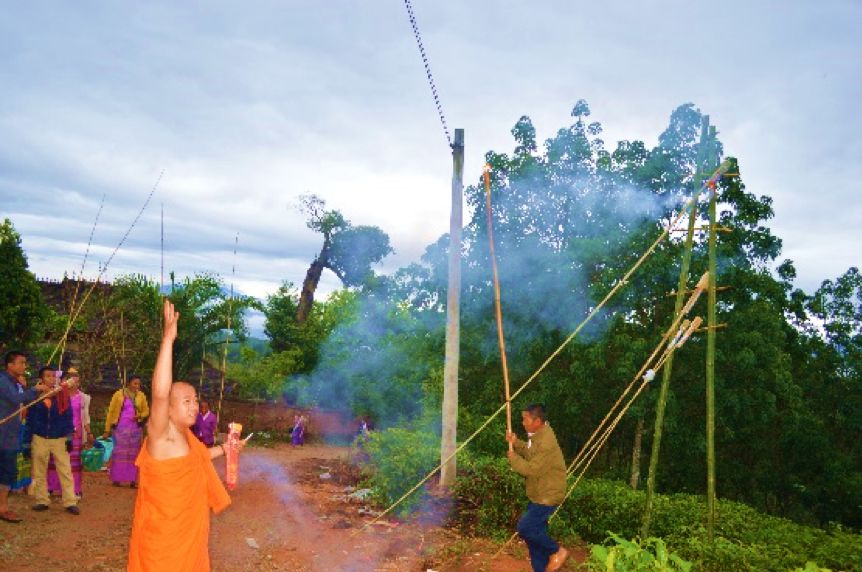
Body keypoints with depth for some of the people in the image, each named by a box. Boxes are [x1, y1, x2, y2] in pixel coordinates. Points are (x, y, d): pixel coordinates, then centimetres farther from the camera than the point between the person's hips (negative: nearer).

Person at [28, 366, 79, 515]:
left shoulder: (63, 395, -2)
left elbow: (68, 416, 1)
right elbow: (30, 419, 4)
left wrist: (69, 437, -4)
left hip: (60, 439, -1)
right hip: (39, 439, 1)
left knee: (65, 471, -2)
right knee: (39, 472, 10)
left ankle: (70, 502, 1)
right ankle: (42, 501, 22)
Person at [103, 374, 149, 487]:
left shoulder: (141, 396, 5)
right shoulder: (119, 394, -2)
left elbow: (146, 411, 14)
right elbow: (111, 412, 1)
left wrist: (140, 416, -10)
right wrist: (107, 430, 0)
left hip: (135, 428, 2)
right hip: (120, 427, -2)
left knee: (133, 453, 4)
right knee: (119, 452, -1)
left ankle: (132, 480, 7)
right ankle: (116, 478, 6)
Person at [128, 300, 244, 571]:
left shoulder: (183, 433, 4)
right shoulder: (160, 433, -20)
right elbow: (160, 392, -39)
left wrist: (223, 449, 17)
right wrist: (168, 339, -43)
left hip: (187, 527, 8)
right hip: (162, 531, -8)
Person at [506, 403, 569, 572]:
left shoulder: (546, 443, -28)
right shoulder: (538, 434, 3)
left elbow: (532, 469, -28)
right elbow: (531, 453, 18)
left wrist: (513, 458, -14)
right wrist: (516, 443, 3)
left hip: (548, 495, -10)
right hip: (538, 494, 10)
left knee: (525, 527, -11)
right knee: (535, 532, 13)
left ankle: (557, 551, 8)